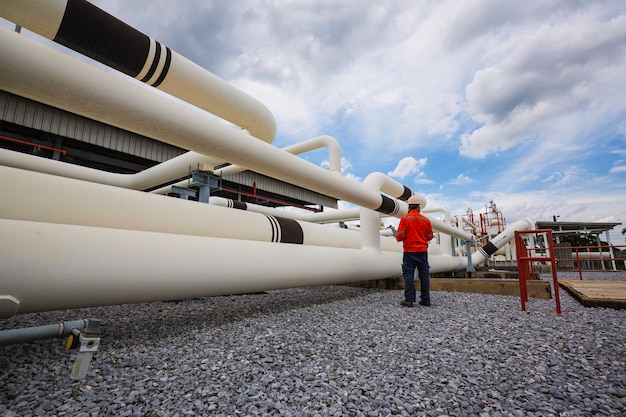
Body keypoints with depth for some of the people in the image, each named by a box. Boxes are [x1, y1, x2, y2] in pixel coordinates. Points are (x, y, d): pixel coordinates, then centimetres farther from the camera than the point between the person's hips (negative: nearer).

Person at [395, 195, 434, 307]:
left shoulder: (405, 218, -6)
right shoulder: (426, 220, 4)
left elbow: (400, 236, -12)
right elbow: (430, 237, 9)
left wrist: (397, 238, 11)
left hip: (409, 251, -3)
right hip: (423, 251, 3)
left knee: (409, 275, 1)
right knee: (424, 275, 10)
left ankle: (409, 299, 1)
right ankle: (425, 299, 16)